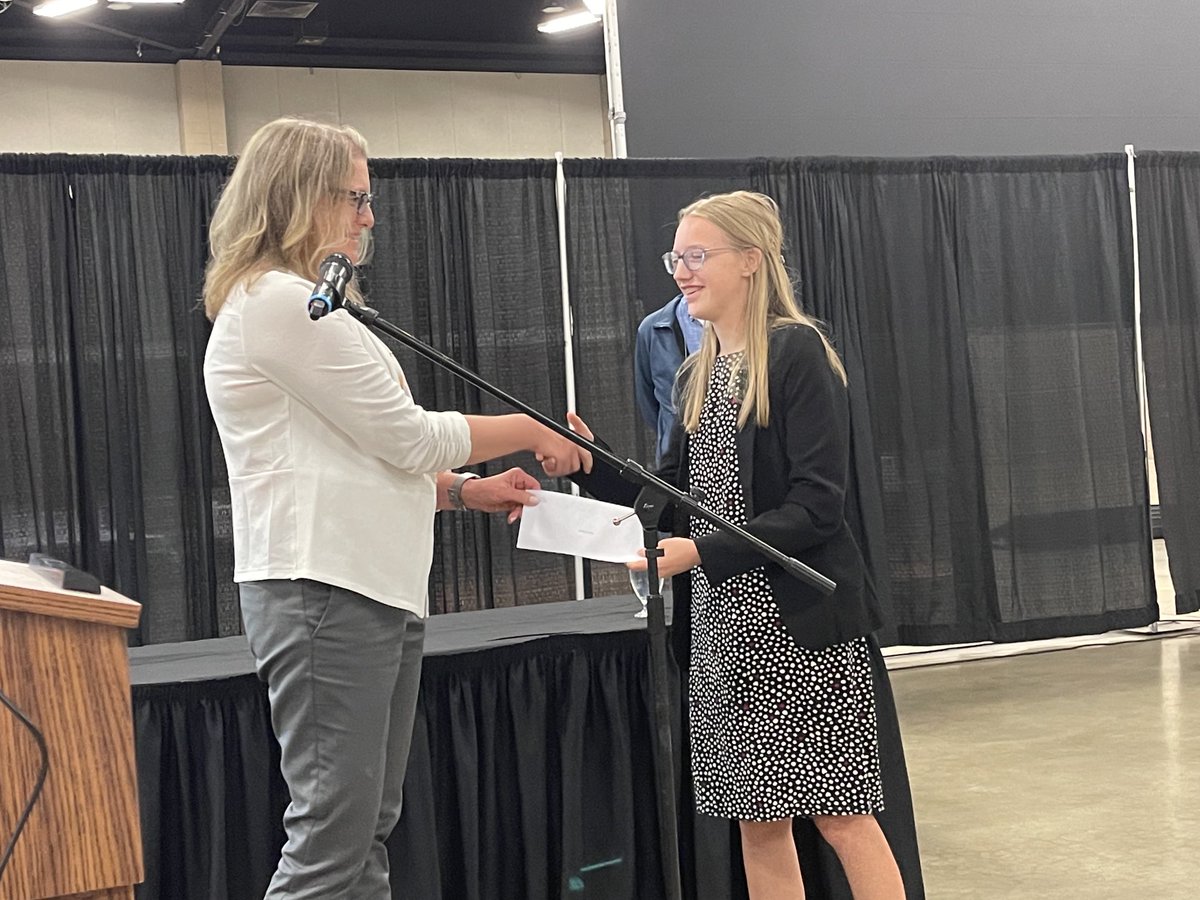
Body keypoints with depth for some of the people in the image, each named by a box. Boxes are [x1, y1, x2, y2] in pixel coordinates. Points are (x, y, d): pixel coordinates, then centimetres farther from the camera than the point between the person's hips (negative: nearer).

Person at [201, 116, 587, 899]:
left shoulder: (302, 305, 23)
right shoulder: (276, 303, -10)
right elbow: (406, 437, -10)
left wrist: (470, 491, 12)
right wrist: (529, 431, 2)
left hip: (378, 591, 10)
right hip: (326, 592, -10)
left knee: (367, 833, 10)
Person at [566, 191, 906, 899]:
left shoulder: (796, 351, -9)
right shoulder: (699, 373, 14)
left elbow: (817, 508, -16)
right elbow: (680, 502, 13)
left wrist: (702, 551, -22)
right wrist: (595, 466, 0)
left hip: (800, 624, -7)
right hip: (722, 628, 7)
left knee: (841, 814, -2)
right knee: (758, 819, 11)